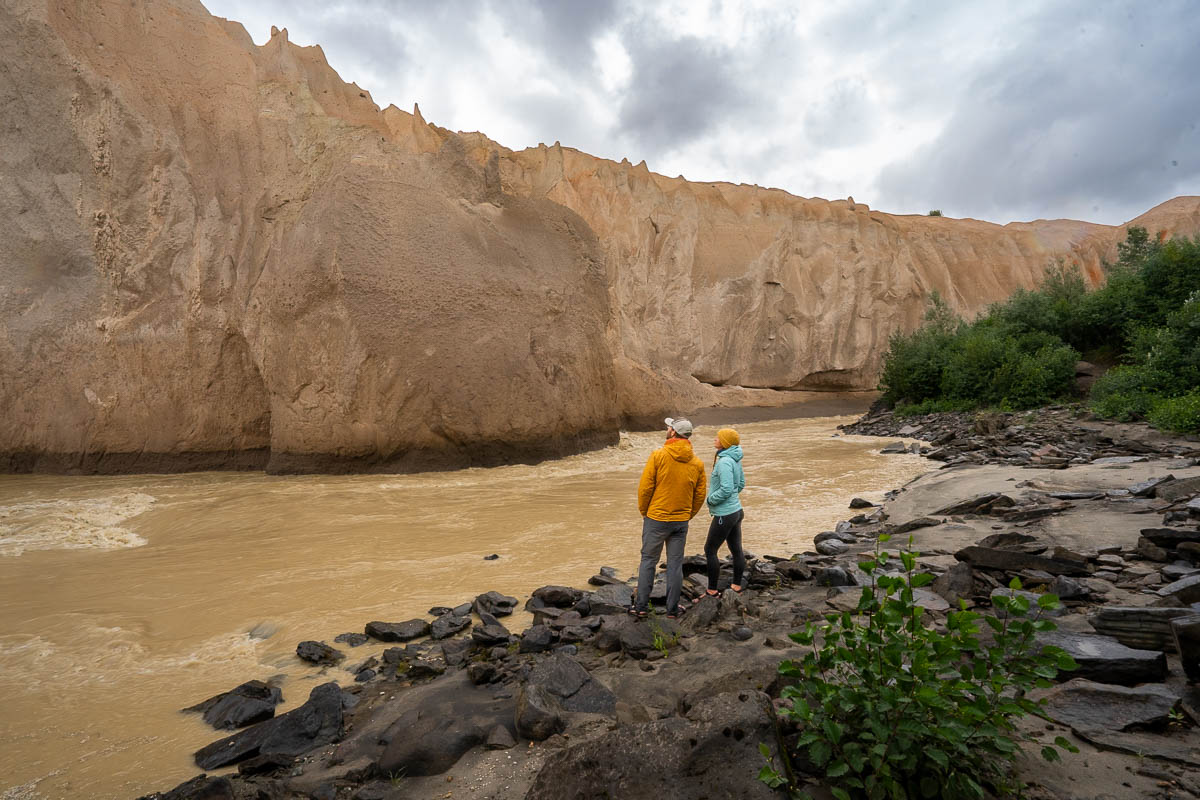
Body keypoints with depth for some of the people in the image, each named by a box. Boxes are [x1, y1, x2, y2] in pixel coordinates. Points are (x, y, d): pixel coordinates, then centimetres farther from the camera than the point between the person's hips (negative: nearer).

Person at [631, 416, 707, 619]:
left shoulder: (658, 455, -13)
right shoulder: (697, 463, -1)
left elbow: (645, 487, -12)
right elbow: (700, 495, 4)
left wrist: (644, 511, 3)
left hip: (656, 519, -3)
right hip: (681, 521, 3)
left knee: (648, 560, 10)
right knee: (675, 564, 11)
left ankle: (641, 606, 15)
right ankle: (672, 609, 18)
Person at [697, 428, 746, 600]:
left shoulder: (725, 461, -22)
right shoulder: (735, 459, 6)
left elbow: (727, 489, -27)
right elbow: (741, 483, 17)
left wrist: (710, 499, -13)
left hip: (724, 514, -9)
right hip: (736, 510, 9)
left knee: (710, 550, 2)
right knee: (736, 550, 16)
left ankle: (712, 591, 11)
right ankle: (736, 586, 28)